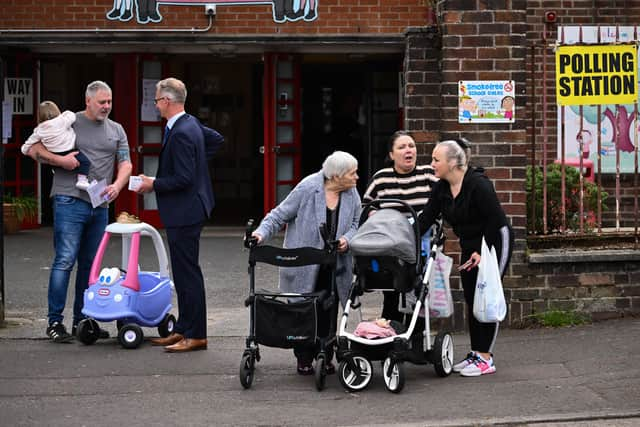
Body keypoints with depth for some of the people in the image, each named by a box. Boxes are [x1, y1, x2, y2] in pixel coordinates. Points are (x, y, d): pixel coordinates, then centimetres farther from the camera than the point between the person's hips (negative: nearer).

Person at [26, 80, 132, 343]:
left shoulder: (116, 130, 14)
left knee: (90, 264, 10)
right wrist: (59, 160, -14)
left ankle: (81, 321, 18)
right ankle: (55, 322, -5)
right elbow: (33, 149, 1)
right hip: (70, 201, -5)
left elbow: (125, 164, 10)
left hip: (100, 205, 5)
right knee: (65, 260, -9)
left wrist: (117, 185, -10)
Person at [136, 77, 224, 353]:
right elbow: (217, 139, 25)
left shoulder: (181, 134, -21)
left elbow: (183, 178, -24)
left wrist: (154, 184, -12)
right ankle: (183, 329, 23)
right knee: (183, 272, 15)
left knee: (188, 273, -5)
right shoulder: (191, 123, 9)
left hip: (184, 213, -11)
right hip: (186, 209, 11)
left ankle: (196, 335, 0)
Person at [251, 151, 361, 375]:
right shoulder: (307, 189, -13)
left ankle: (326, 358, 15)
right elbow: (280, 215, -8)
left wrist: (347, 239, -13)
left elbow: (356, 224, 9)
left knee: (328, 313, 3)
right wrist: (262, 233, -22)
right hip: (304, 267, -4)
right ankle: (304, 360, 11)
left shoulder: (352, 194, 1)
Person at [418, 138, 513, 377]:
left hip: (494, 242, -8)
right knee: (471, 301, 9)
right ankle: (476, 353, 16)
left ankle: (485, 358, -5)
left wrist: (483, 252, -20)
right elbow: (426, 219, -1)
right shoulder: (441, 188, -1)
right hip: (470, 246, 8)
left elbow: (496, 220, -22)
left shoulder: (478, 185, -24)